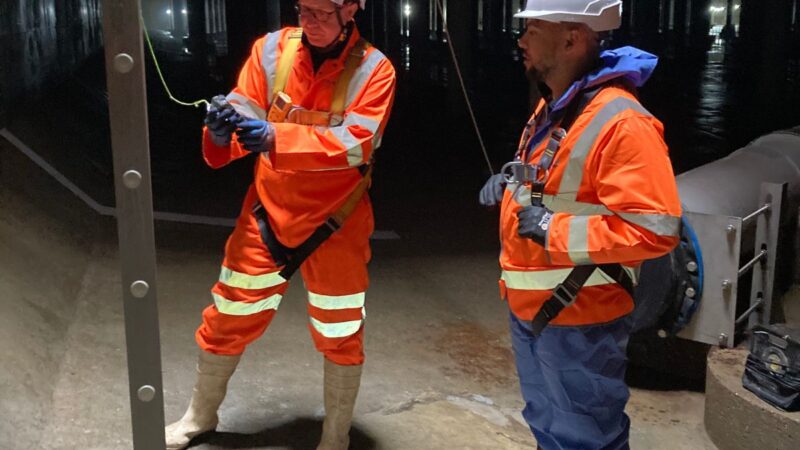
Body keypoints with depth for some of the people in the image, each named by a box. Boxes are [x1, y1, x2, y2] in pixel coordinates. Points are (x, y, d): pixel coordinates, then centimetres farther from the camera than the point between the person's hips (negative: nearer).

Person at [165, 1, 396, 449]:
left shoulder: (374, 69, -12)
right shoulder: (272, 49, -4)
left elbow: (357, 142, -24)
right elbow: (245, 112, -5)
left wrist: (278, 137, -36)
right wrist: (225, 126, -30)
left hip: (335, 222, -2)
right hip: (269, 211, 2)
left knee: (340, 334, 11)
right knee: (228, 318, 12)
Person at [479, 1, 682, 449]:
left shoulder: (621, 122, -24)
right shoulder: (551, 108, 8)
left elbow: (656, 229, -29)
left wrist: (555, 230, -27)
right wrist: (510, 183, 6)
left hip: (578, 319, -9)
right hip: (530, 306, 9)